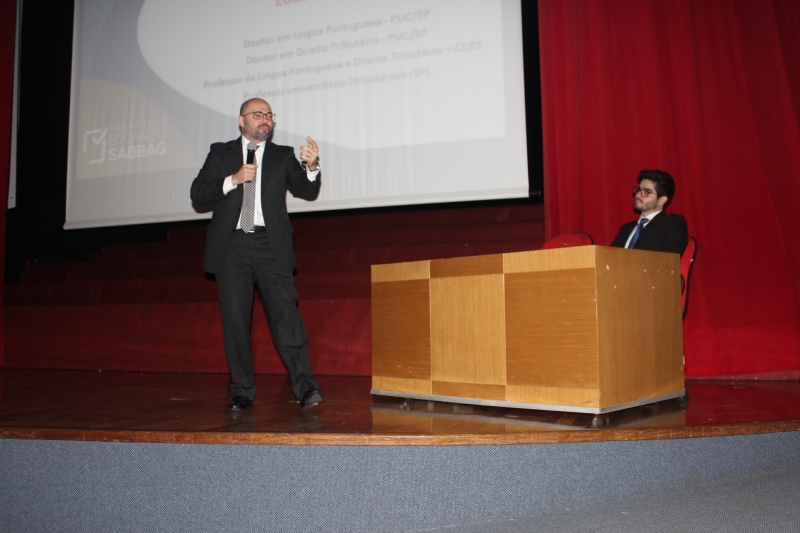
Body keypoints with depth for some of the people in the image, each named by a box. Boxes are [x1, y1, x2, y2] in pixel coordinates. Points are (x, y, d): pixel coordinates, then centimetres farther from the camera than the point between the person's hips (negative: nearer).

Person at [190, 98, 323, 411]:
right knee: (234, 319, 1)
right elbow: (197, 194, 6)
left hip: (270, 246, -1)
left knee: (285, 312, -12)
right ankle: (242, 391, 10)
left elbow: (307, 189, 3)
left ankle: (306, 386, -12)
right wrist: (233, 179, -8)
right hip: (231, 247, 1)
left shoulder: (282, 156, 14)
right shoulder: (221, 153, 14)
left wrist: (312, 167, -18)